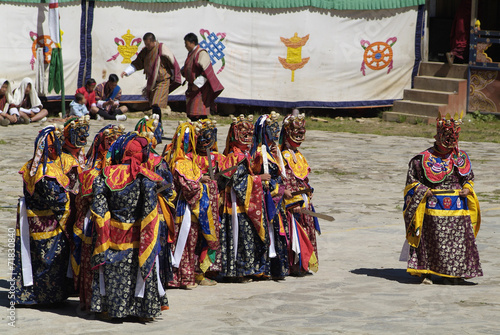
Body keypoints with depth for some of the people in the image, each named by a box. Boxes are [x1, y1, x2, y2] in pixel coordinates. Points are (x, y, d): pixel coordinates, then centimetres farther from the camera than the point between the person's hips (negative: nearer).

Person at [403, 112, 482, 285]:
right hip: (433, 208, -4)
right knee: (431, 240, -4)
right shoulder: (423, 159, -3)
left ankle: (452, 274, 13)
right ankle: (425, 272, 6)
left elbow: (469, 178, 21)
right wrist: (422, 191, -14)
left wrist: (467, 188, 1)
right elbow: (411, 181, 3)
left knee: (459, 240, 3)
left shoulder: (462, 157, 10)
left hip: (458, 209, 4)